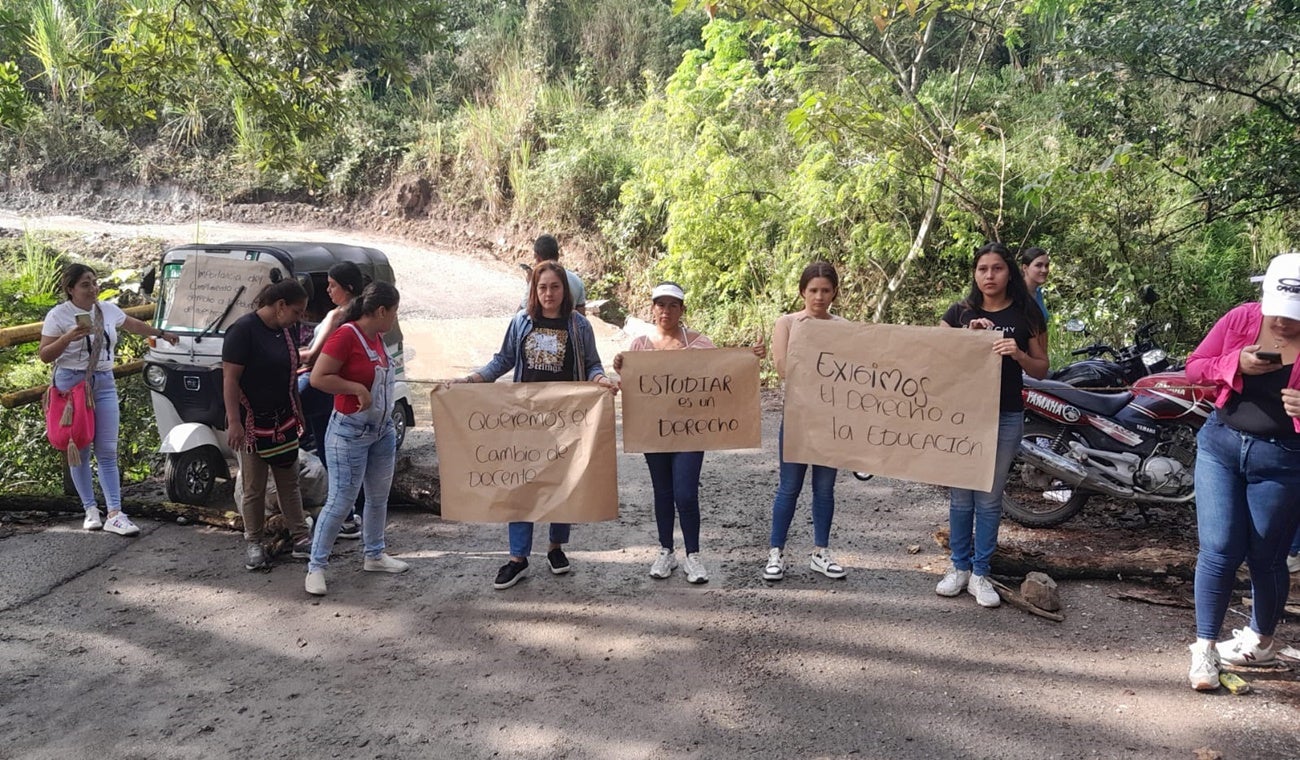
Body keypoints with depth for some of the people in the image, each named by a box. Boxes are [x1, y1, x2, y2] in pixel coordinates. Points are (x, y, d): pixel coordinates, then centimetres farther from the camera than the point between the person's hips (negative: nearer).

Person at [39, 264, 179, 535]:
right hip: (71, 382, -3)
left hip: (104, 383, 3)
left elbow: (133, 324, 27)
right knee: (80, 450, 2)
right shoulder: (58, 316, -6)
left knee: (107, 451, -2)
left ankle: (114, 514, -3)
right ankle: (91, 510, 12)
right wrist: (67, 338, -22)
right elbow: (44, 355, -5)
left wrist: (161, 333, 40)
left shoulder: (108, 310, 7)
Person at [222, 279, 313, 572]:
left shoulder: (286, 330, 7)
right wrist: (234, 422, -23)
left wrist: (298, 413, 19)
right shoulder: (243, 330, -17)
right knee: (254, 488, 5)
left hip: (283, 421, 7)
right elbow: (230, 379, -19)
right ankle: (253, 544, 18)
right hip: (253, 423, -7)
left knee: (289, 482, 12)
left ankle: (301, 539, 18)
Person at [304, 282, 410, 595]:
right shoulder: (346, 336, -20)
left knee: (379, 497, 16)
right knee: (341, 502, -3)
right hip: (350, 432, -8)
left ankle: (375, 556, 31)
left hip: (382, 430, 8)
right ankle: (315, 566, 10)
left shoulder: (377, 336, 6)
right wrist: (357, 389, -23)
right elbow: (317, 378, -23)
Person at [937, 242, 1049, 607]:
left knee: (989, 498, 5)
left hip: (1005, 417, -1)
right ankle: (959, 567, 19)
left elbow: (1041, 369, 3)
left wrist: (1019, 354, -17)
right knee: (960, 496, 7)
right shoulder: (960, 312, 5)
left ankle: (980, 573, 16)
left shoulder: (1027, 314, 2)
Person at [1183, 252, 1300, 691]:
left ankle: (1261, 639, 34)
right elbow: (1194, 369, 3)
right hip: (1222, 444, 1)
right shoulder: (1242, 318, -3)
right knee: (1218, 550, -4)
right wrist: (1237, 363, -16)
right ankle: (1205, 647, 7)